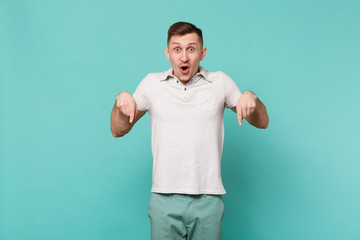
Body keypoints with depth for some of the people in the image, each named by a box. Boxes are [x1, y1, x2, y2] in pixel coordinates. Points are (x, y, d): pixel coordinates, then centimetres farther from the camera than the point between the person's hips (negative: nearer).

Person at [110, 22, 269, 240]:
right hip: (164, 199, 0)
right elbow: (118, 130, 10)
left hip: (208, 200, 0)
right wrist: (121, 99, -9)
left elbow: (262, 123, 9)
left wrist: (251, 98, -12)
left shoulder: (220, 82, 4)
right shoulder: (152, 83, 5)